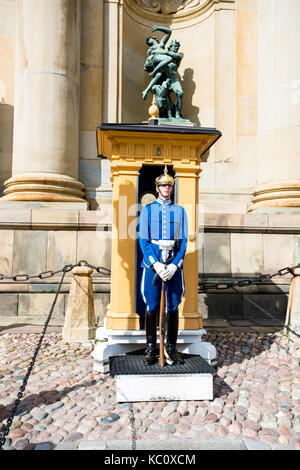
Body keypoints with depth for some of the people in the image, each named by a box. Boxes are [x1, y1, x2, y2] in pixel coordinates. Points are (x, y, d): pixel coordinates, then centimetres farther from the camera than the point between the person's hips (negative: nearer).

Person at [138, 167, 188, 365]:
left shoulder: (180, 211, 10)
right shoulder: (147, 209, 6)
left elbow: (183, 241, 4)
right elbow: (144, 240, -1)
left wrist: (174, 265, -10)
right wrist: (156, 264, -13)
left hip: (174, 263, 2)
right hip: (152, 262, -1)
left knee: (173, 306, 6)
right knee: (152, 307, 0)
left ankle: (172, 347, 18)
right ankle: (151, 349, 12)